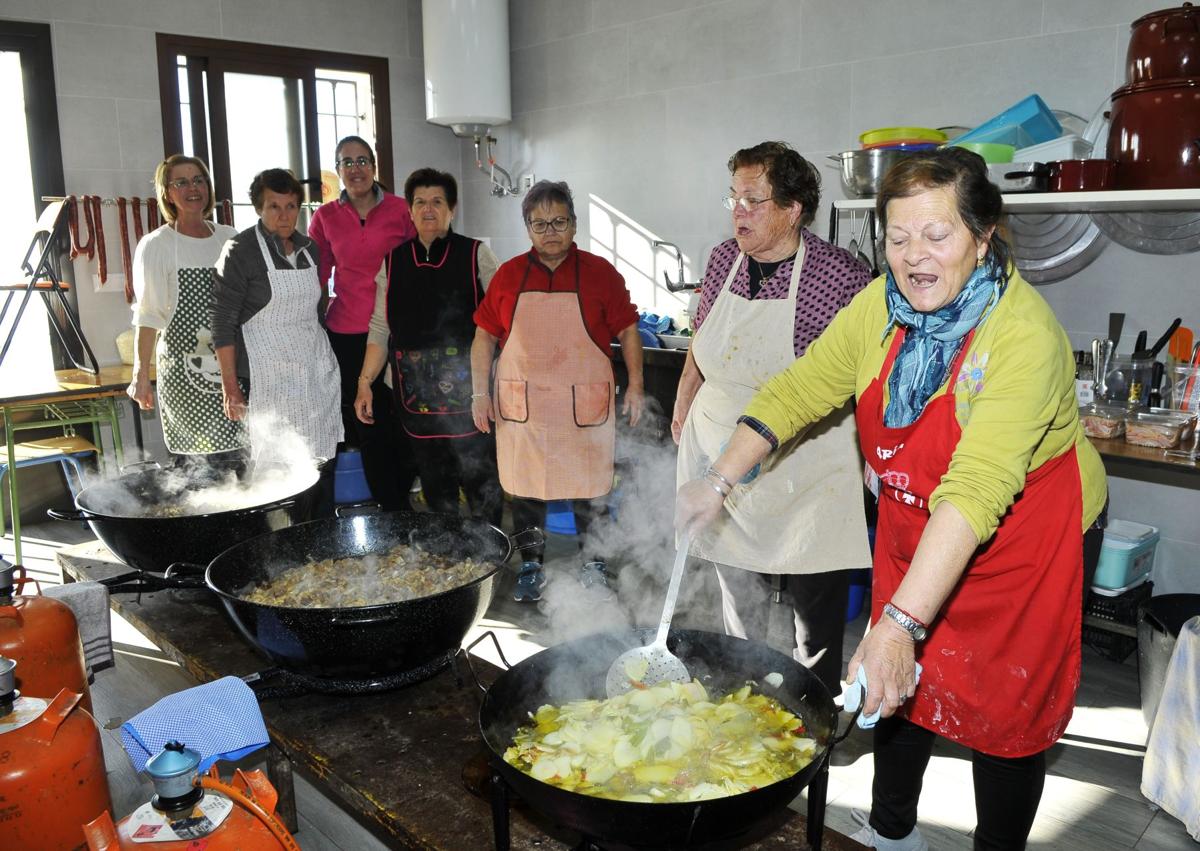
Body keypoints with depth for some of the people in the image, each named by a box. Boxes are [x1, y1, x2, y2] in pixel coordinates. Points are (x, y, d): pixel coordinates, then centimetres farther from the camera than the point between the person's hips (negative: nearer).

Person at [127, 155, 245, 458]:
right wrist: (141, 374, -8)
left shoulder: (229, 238, 11)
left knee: (239, 451, 0)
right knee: (195, 455, -5)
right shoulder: (155, 246, -1)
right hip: (184, 371, -4)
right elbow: (148, 315, -4)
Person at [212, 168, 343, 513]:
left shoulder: (309, 248, 10)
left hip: (316, 368, 6)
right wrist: (230, 385, -13)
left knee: (323, 460, 5)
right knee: (278, 463, -8)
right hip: (268, 375, -5)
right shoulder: (241, 251, -8)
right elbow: (222, 321, -10)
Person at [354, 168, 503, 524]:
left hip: (470, 400, -3)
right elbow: (380, 329, 13)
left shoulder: (475, 255, 1)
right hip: (419, 401, 3)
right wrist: (365, 382, 7)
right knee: (437, 497, 12)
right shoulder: (392, 262, 10)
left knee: (485, 496, 0)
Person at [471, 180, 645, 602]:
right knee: (525, 488, 8)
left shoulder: (600, 273, 0)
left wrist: (635, 384, -2)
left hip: (584, 405, -1)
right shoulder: (508, 275, 4)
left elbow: (627, 331, 4)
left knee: (589, 489, 5)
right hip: (521, 405, 2)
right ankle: (531, 568, 25)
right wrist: (480, 393, 3)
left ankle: (593, 568, 22)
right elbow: (485, 336, 8)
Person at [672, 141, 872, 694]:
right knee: (739, 598, 19)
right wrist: (682, 408, 22)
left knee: (814, 599, 8)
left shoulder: (840, 274, -16)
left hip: (805, 468, -5)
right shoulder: (723, 260, 1)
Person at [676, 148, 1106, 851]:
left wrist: (900, 622, -45)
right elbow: (798, 391, -6)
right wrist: (719, 481, -16)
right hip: (913, 525, 5)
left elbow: (976, 490, -39)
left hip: (1023, 537, -5)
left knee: (1006, 704, 9)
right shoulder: (882, 306, -12)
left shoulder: (1026, 333, -30)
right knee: (897, 685, 16)